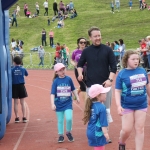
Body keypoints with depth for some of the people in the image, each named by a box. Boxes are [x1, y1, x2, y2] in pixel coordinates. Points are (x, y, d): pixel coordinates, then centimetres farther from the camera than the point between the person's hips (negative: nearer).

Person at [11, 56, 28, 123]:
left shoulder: (12, 70, -7)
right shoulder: (23, 69, -1)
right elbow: (26, 74, 16)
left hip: (14, 86, -1)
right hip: (21, 86, 1)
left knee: (16, 103, 6)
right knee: (23, 102, 6)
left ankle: (17, 117, 7)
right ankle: (24, 117, 6)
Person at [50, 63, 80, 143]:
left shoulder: (68, 79, -3)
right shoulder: (56, 81, -7)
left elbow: (73, 89, 11)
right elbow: (52, 93, -10)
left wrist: (77, 97, 9)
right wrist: (52, 104, -19)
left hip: (68, 103, 0)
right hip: (59, 104, 0)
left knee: (69, 118, -14)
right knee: (60, 121, 9)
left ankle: (68, 132, 11)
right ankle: (61, 135, 25)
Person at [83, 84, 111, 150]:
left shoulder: (92, 105, 4)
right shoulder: (102, 107, -20)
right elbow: (103, 123, -20)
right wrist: (105, 133, -16)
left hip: (91, 132, 9)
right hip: (98, 133, -9)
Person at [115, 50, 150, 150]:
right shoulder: (122, 74, -10)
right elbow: (118, 91, -10)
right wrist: (118, 106, -20)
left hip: (141, 105, 3)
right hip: (127, 106, -3)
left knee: (140, 129, 6)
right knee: (127, 129, 2)